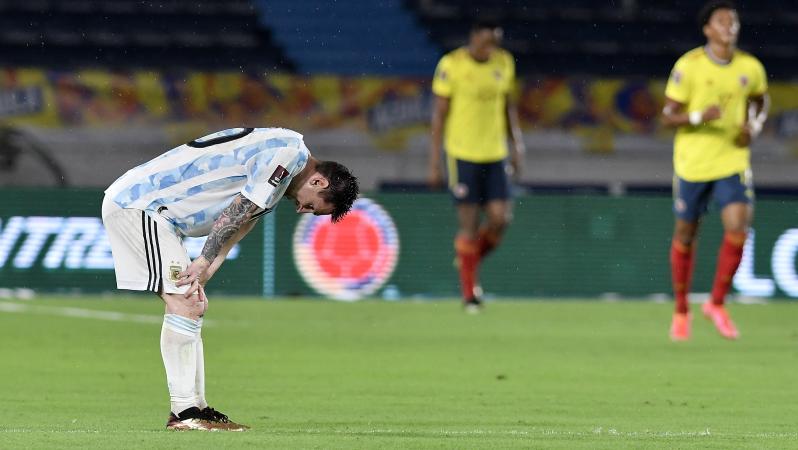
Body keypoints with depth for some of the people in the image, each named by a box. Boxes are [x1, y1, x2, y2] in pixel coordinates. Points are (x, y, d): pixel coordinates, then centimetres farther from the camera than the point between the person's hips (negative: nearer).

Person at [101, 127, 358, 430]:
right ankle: (184, 411, -13)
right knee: (183, 303, -13)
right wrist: (203, 264, -13)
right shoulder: (288, 153, -14)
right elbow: (236, 212, -17)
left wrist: (201, 276, 1)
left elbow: (235, 230, 12)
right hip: (138, 204, -10)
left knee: (191, 305, 10)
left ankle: (195, 406, 10)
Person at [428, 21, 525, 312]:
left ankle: (470, 259, 24)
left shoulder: (504, 63, 5)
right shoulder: (451, 65, -8)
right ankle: (469, 293, 7)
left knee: (500, 219, -5)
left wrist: (517, 146, 9)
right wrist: (434, 163, -6)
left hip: (495, 155, 4)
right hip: (462, 154, -4)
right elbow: (439, 114, -4)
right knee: (469, 224, -4)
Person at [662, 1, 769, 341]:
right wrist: (698, 117, -25)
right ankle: (681, 311, 26)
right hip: (692, 162, -2)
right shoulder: (688, 66, -9)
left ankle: (717, 305, 3)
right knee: (685, 235, 7)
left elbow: (760, 101, 21)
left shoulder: (751, 68, 1)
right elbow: (667, 117, -7)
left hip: (733, 161, 2)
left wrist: (755, 126, 0)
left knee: (738, 228, -15)